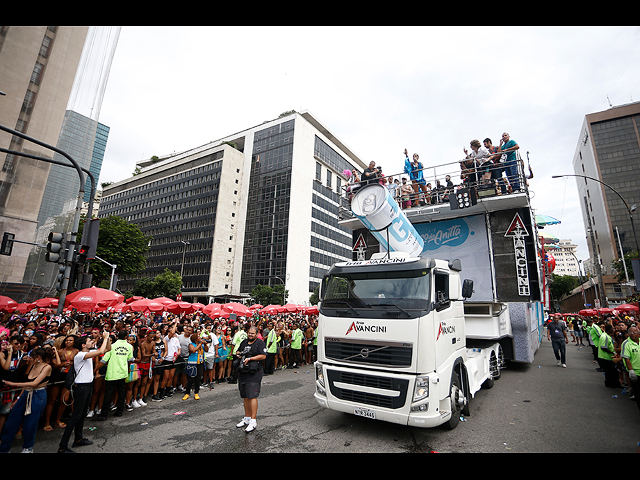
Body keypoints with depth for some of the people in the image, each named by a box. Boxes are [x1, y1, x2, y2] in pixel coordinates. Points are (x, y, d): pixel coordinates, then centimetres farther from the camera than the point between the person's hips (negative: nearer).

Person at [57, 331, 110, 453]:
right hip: (81, 387, -9)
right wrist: (105, 338, -21)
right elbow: (100, 351, -32)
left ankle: (78, 439, 28)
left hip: (88, 386, 9)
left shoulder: (90, 352, 7)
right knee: (76, 415, -5)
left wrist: (107, 338, -2)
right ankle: (62, 446, 2)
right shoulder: (80, 355, -19)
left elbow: (106, 349, 13)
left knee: (83, 414, 17)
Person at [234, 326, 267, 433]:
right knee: (245, 396, 14)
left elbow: (263, 356, -16)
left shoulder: (260, 343, -7)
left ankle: (253, 421, -4)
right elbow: (238, 351, 27)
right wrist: (238, 354, 4)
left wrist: (250, 358, -17)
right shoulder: (244, 342, 15)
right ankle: (247, 418, 26)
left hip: (254, 373, -7)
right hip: (242, 372, 7)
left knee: (252, 396, -9)